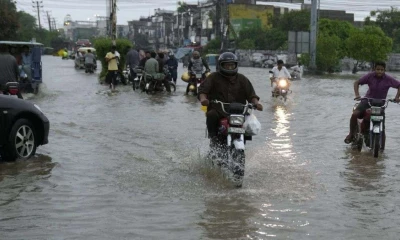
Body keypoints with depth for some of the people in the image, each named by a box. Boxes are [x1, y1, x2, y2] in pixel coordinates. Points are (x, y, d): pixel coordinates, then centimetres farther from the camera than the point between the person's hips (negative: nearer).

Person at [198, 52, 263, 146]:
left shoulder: (242, 79, 17)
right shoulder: (214, 77, 10)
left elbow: (250, 94, 11)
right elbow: (203, 89, -1)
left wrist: (256, 103, -11)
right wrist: (203, 98, -24)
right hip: (217, 110, -2)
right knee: (211, 115, -34)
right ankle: (214, 137, -13)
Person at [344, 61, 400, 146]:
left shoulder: (388, 79, -11)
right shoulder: (370, 76, -10)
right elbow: (357, 82, -5)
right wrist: (357, 95, -18)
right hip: (367, 101, 0)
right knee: (354, 114, -23)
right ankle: (351, 134, -3)